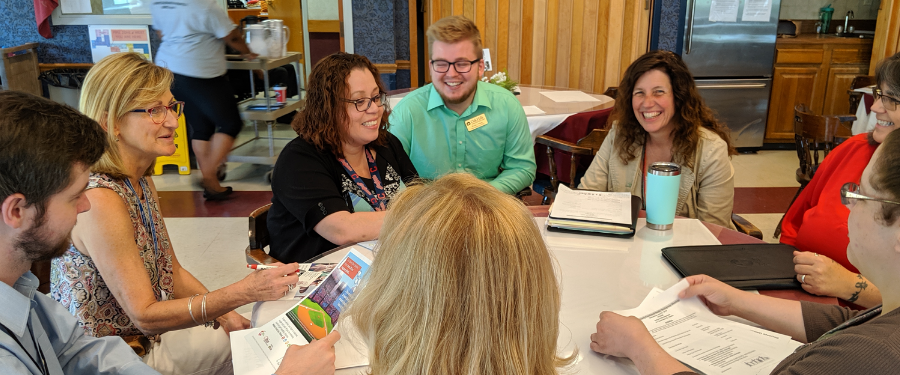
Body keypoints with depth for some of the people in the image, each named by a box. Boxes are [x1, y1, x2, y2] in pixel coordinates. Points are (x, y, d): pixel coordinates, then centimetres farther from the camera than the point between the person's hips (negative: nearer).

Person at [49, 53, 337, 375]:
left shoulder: (141, 182, 2)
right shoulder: (100, 200, -26)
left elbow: (172, 272, 7)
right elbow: (145, 316, -26)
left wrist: (225, 315, -6)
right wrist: (243, 293, -35)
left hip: (144, 337, 8)